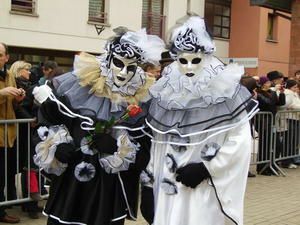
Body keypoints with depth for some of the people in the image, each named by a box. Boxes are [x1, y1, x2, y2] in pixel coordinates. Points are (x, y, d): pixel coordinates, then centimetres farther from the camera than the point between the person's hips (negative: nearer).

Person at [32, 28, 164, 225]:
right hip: (69, 180, 0)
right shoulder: (77, 84, -6)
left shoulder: (141, 101, -4)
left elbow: (144, 153, -5)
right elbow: (47, 120, 4)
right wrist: (57, 146, -9)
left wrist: (117, 148, -19)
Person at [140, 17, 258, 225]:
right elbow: (156, 143, 8)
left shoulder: (225, 92, -6)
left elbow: (240, 140, -8)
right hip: (169, 189, 3)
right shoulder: (166, 94, 4)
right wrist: (148, 185, 8)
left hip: (207, 190, -3)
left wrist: (205, 168, -13)